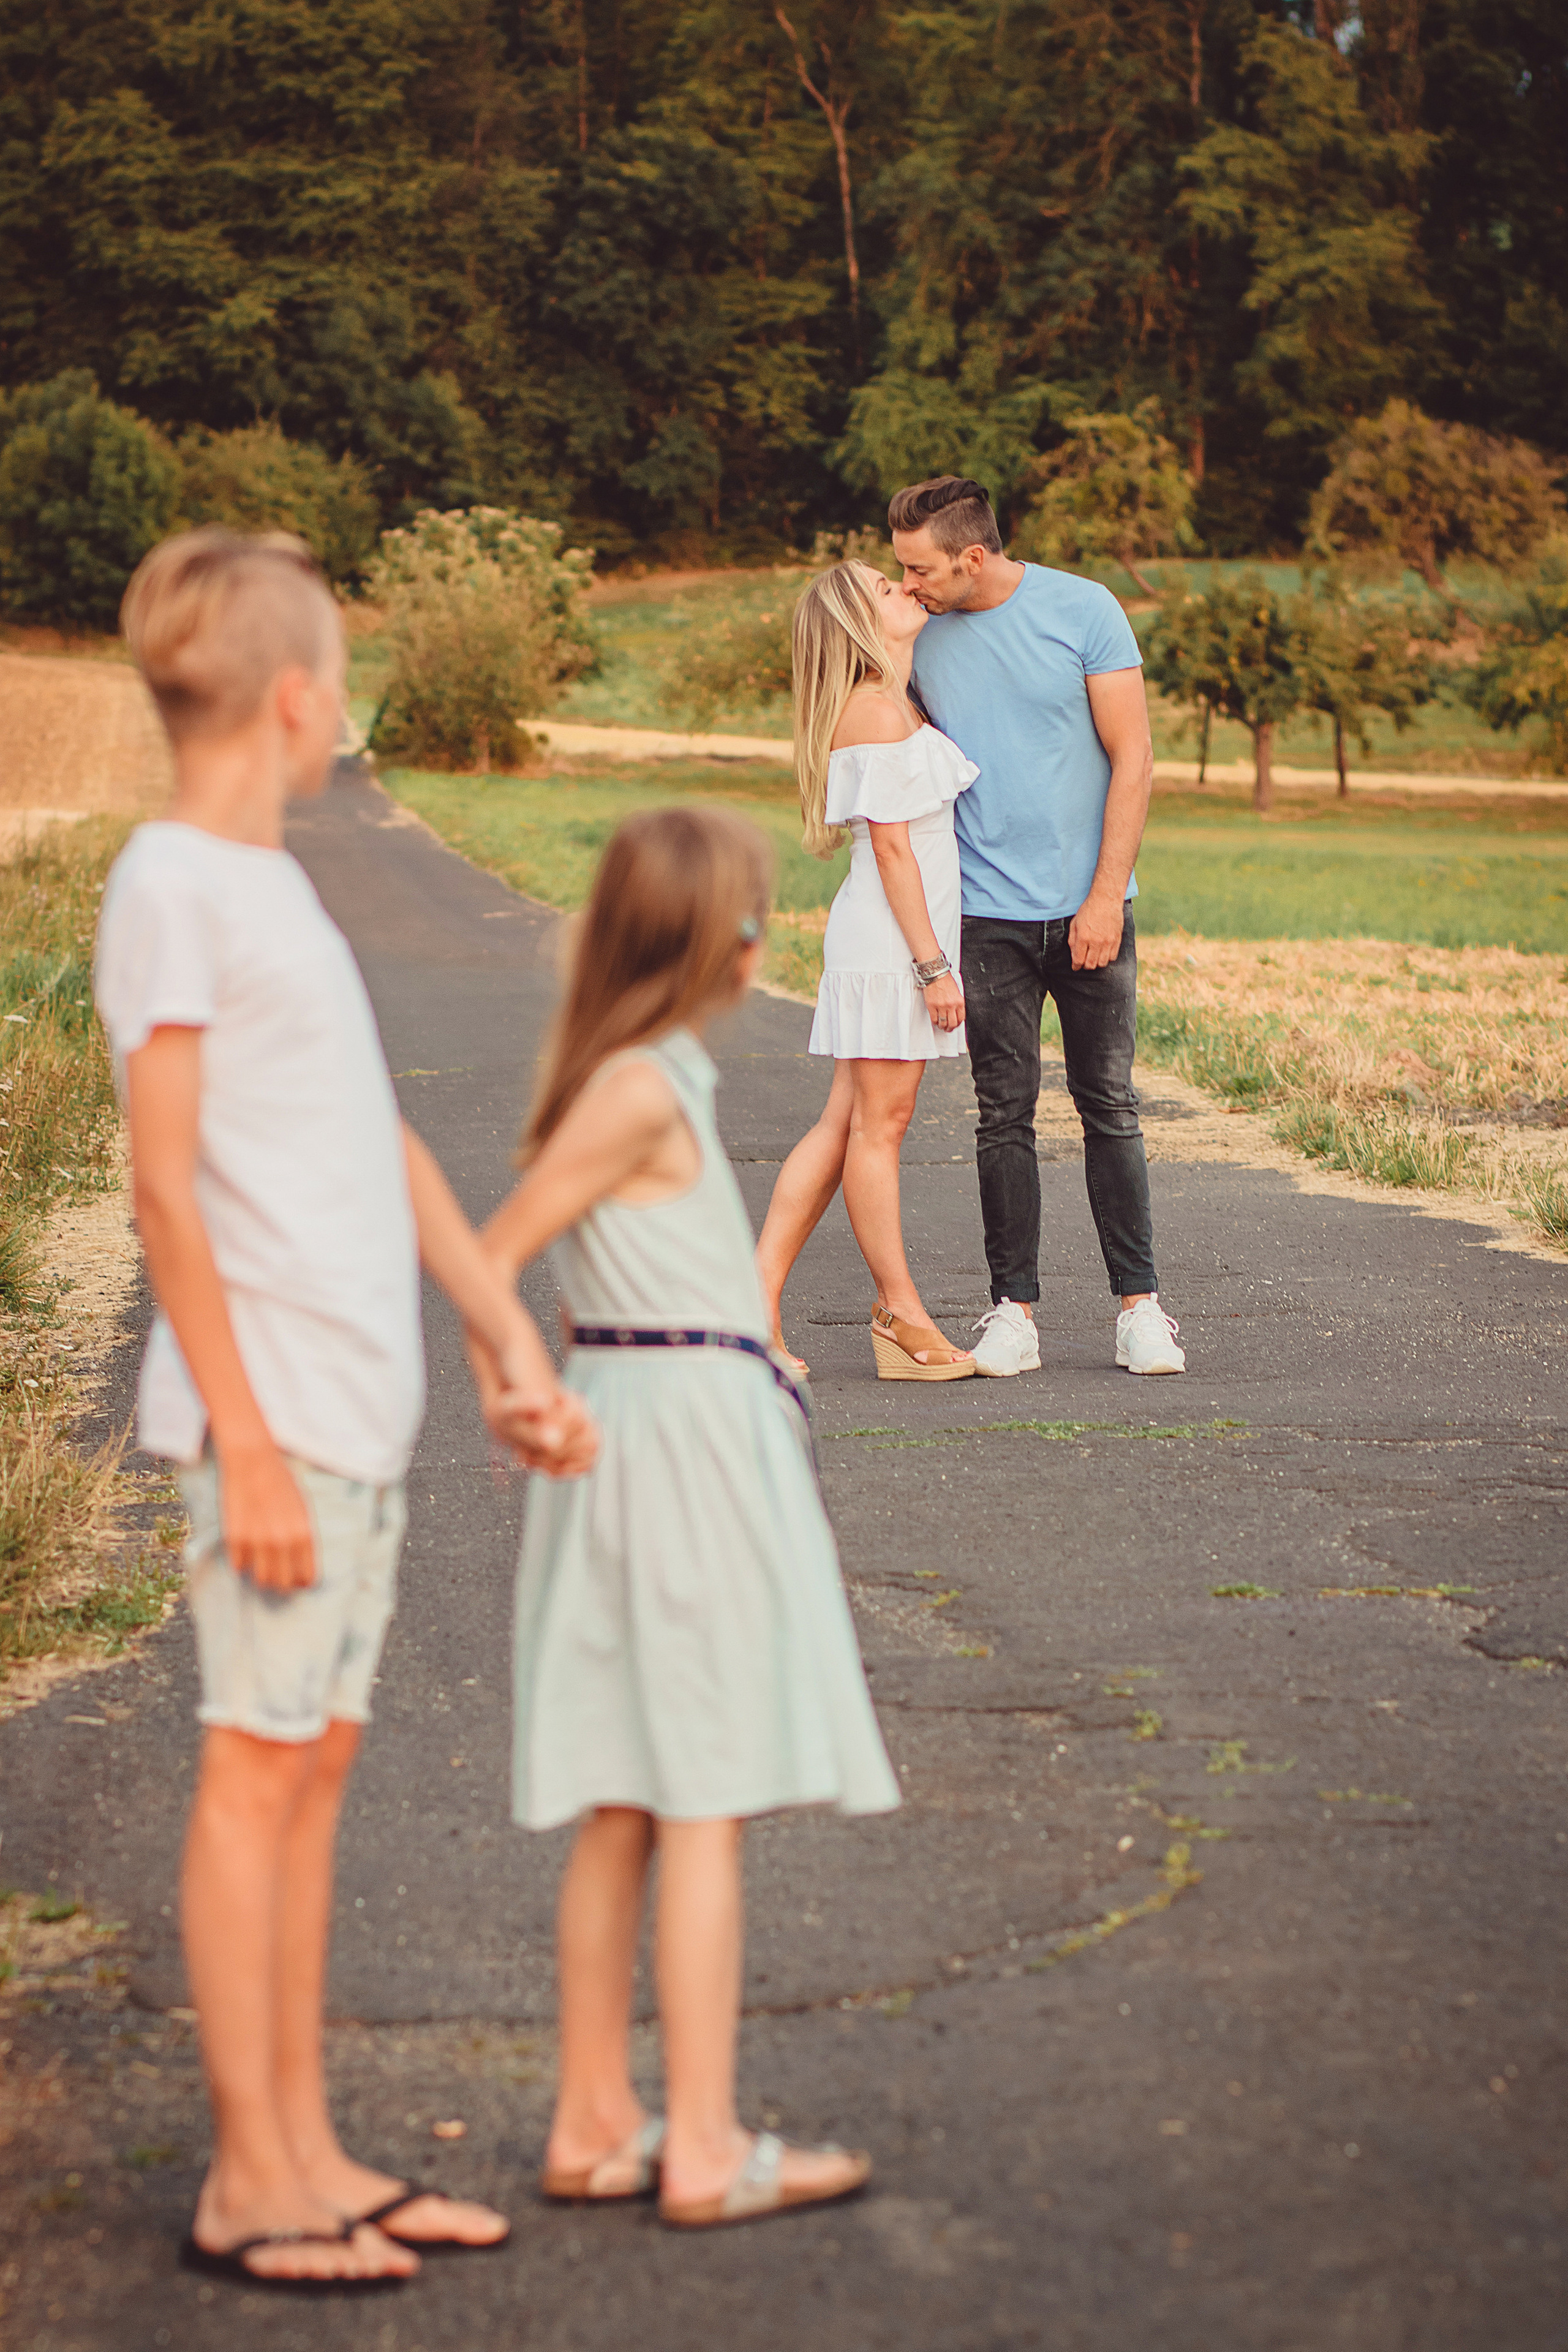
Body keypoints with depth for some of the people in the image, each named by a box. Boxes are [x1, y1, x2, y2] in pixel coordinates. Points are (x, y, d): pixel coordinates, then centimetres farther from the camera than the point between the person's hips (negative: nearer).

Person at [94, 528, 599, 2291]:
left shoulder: (273, 884, 17)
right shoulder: (171, 886, -9)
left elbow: (389, 1154, 19)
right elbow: (164, 1188, -14)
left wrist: (519, 1352, 17)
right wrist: (247, 1442, -16)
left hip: (364, 1403, 8)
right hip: (274, 1404, -8)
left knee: (316, 1762, 11)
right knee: (256, 1763, -3)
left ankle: (308, 2154, 18)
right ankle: (247, 2180, 5)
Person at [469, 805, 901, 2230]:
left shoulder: (642, 1075, 13)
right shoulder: (644, 1091, -14)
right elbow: (492, 1261, -16)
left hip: (645, 1433, 9)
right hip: (685, 1431, -9)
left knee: (625, 1807, 12)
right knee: (705, 1803, -4)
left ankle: (595, 2126, 18)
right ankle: (706, 2152, 0)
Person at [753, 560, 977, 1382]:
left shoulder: (898, 706, 18)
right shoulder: (875, 712, -12)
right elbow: (891, 847, -16)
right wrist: (932, 964, -17)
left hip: (903, 938, 10)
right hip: (888, 941, -10)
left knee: (845, 1125, 9)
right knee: (880, 1124, -3)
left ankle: (759, 1296, 9)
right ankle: (902, 1318, 3)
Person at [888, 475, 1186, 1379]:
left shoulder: (1084, 611, -4)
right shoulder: (929, 642, 5)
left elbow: (1133, 759, -4)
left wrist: (1105, 897, -11)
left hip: (1090, 907, -2)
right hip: (989, 914, 2)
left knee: (1110, 1109, 2)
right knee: (1005, 1116, 1)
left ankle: (1140, 1303, 9)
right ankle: (1015, 1310, 6)